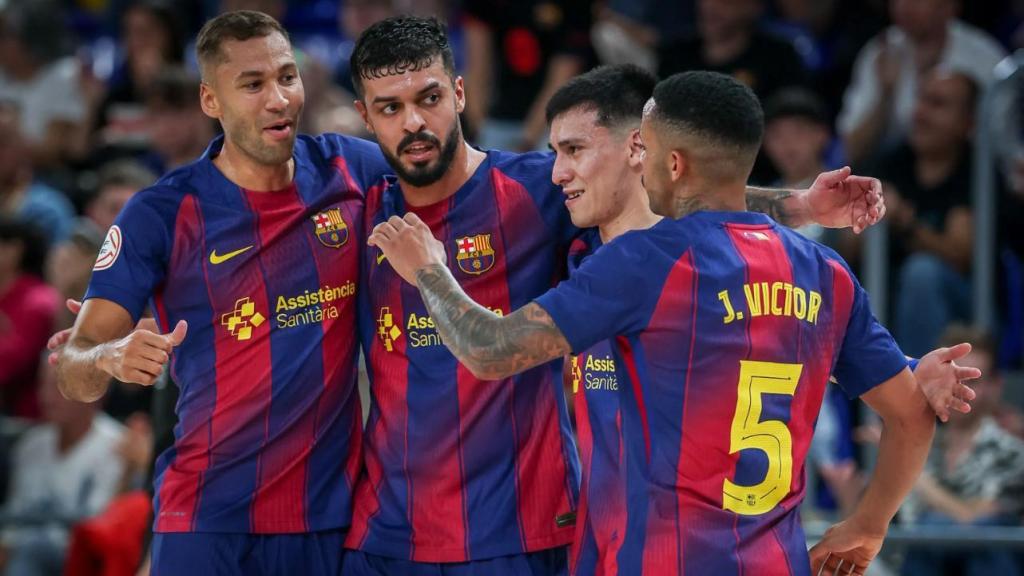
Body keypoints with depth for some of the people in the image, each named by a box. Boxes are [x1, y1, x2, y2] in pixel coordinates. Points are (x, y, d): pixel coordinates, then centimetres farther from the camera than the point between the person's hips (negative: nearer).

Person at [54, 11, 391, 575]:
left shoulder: (349, 170, 1)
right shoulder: (160, 213, -6)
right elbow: (74, 374, -9)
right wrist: (110, 358, -31)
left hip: (335, 510, 2)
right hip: (210, 520, -2)